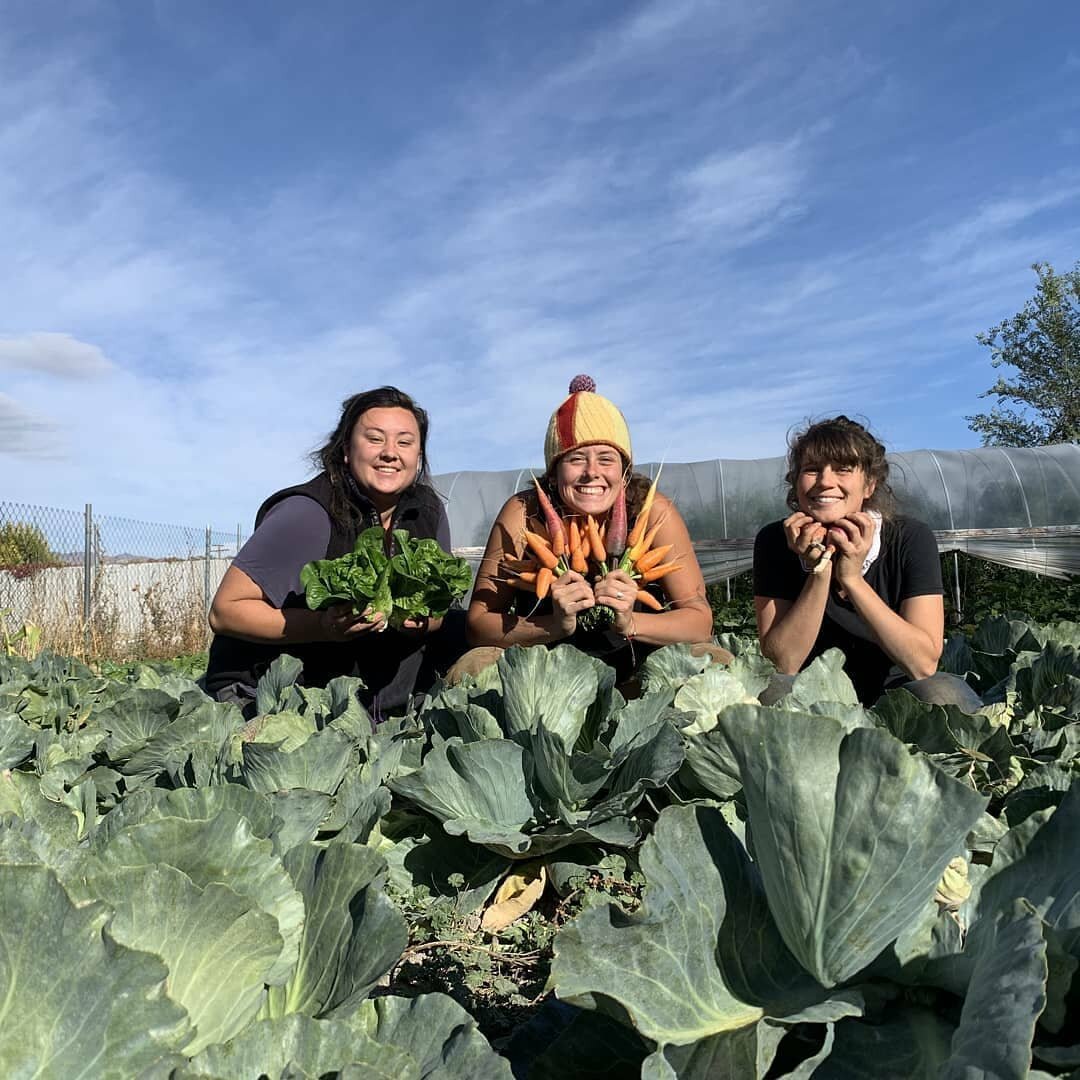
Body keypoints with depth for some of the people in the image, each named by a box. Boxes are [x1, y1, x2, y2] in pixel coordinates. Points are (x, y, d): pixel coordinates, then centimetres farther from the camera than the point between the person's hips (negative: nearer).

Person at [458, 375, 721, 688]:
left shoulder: (653, 511, -13)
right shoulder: (523, 513, -14)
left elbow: (700, 620, -13)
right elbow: (477, 624, -14)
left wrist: (628, 623, -32)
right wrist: (556, 625, -32)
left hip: (636, 672, 1)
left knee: (715, 662, -24)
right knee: (471, 668, -28)